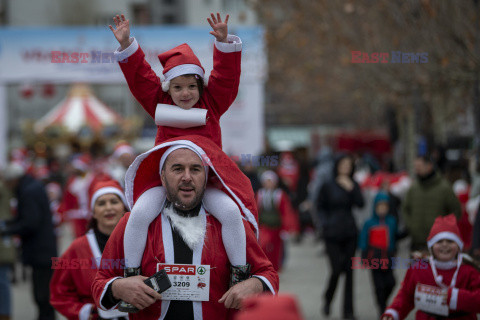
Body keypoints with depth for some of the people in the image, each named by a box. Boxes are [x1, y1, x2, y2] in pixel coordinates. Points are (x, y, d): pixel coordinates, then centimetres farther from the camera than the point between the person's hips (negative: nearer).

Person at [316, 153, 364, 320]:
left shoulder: (353, 185, 8)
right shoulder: (328, 186, 1)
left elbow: (360, 204, -4)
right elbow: (320, 207, 7)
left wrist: (351, 189, -14)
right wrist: (324, 223, -6)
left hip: (349, 232, 3)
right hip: (332, 233, -3)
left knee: (349, 271, 1)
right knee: (337, 269, -9)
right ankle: (328, 300, 19)